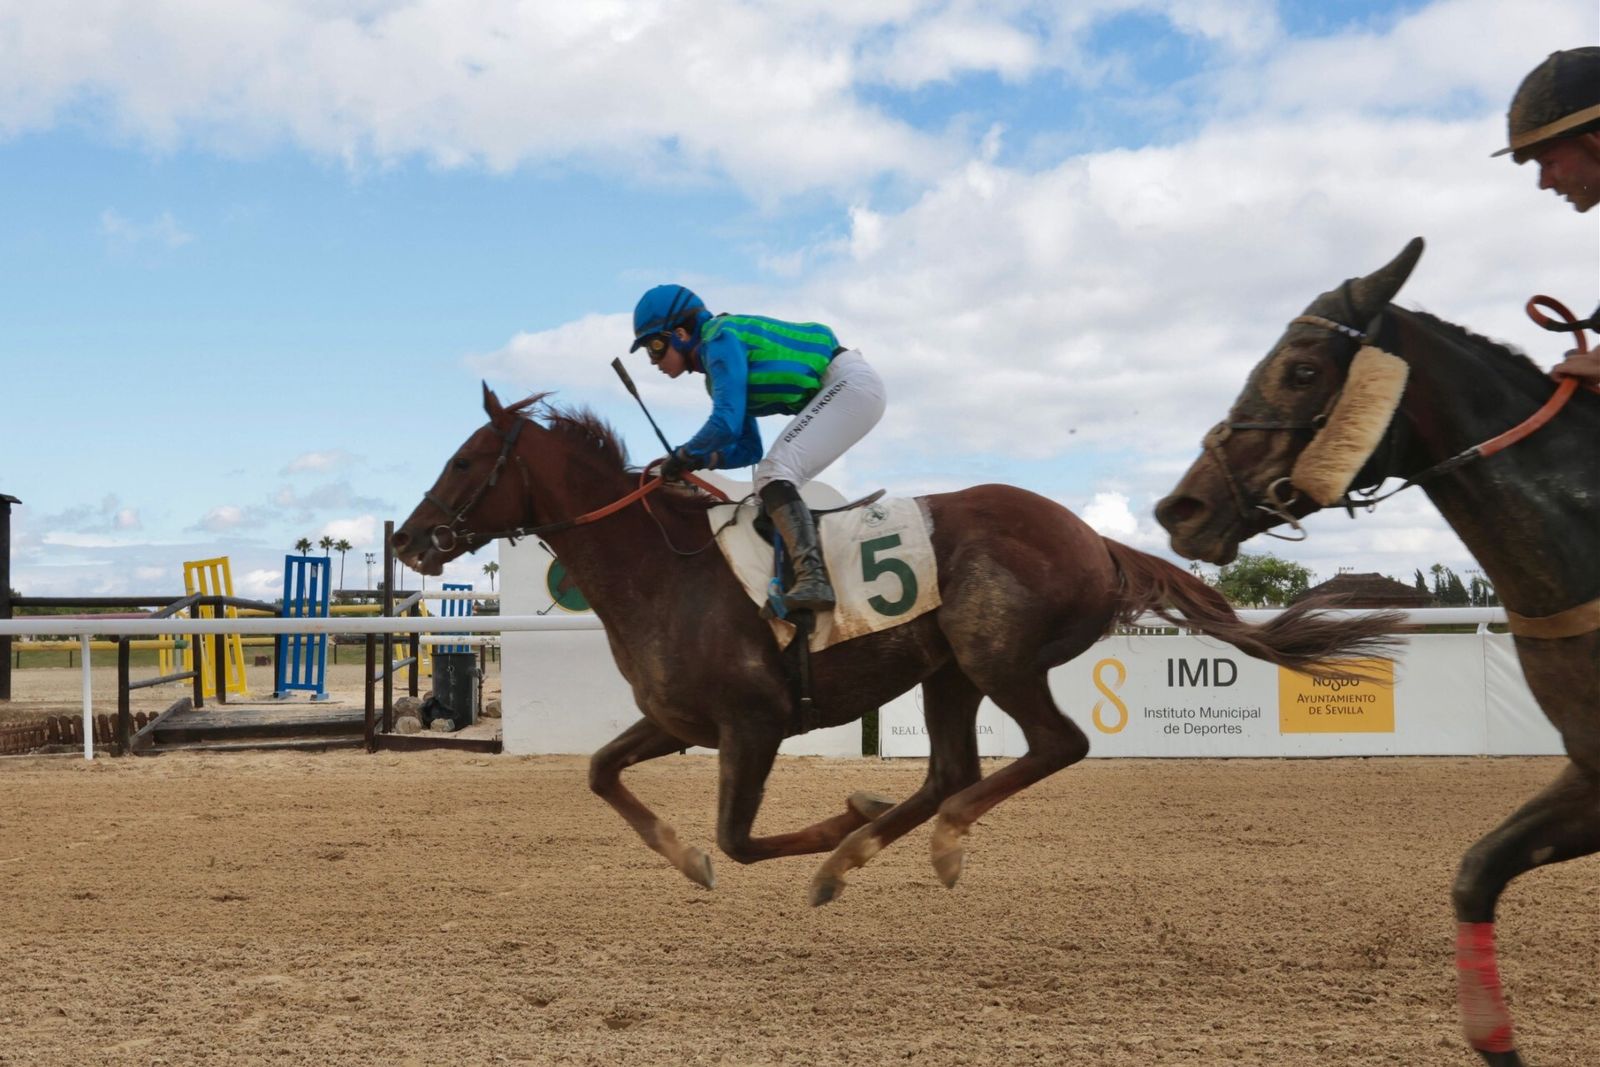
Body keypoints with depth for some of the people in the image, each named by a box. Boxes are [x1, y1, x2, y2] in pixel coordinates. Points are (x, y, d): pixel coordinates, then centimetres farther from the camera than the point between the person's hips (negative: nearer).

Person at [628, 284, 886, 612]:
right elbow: (749, 449, 21)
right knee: (772, 478, 11)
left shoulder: (721, 339, -12)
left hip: (851, 383, -10)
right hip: (841, 389, 10)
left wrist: (682, 455, -6)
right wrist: (701, 460, 4)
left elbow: (727, 425, -22)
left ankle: (813, 579, -36)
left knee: (773, 474, -21)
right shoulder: (716, 365, 19)